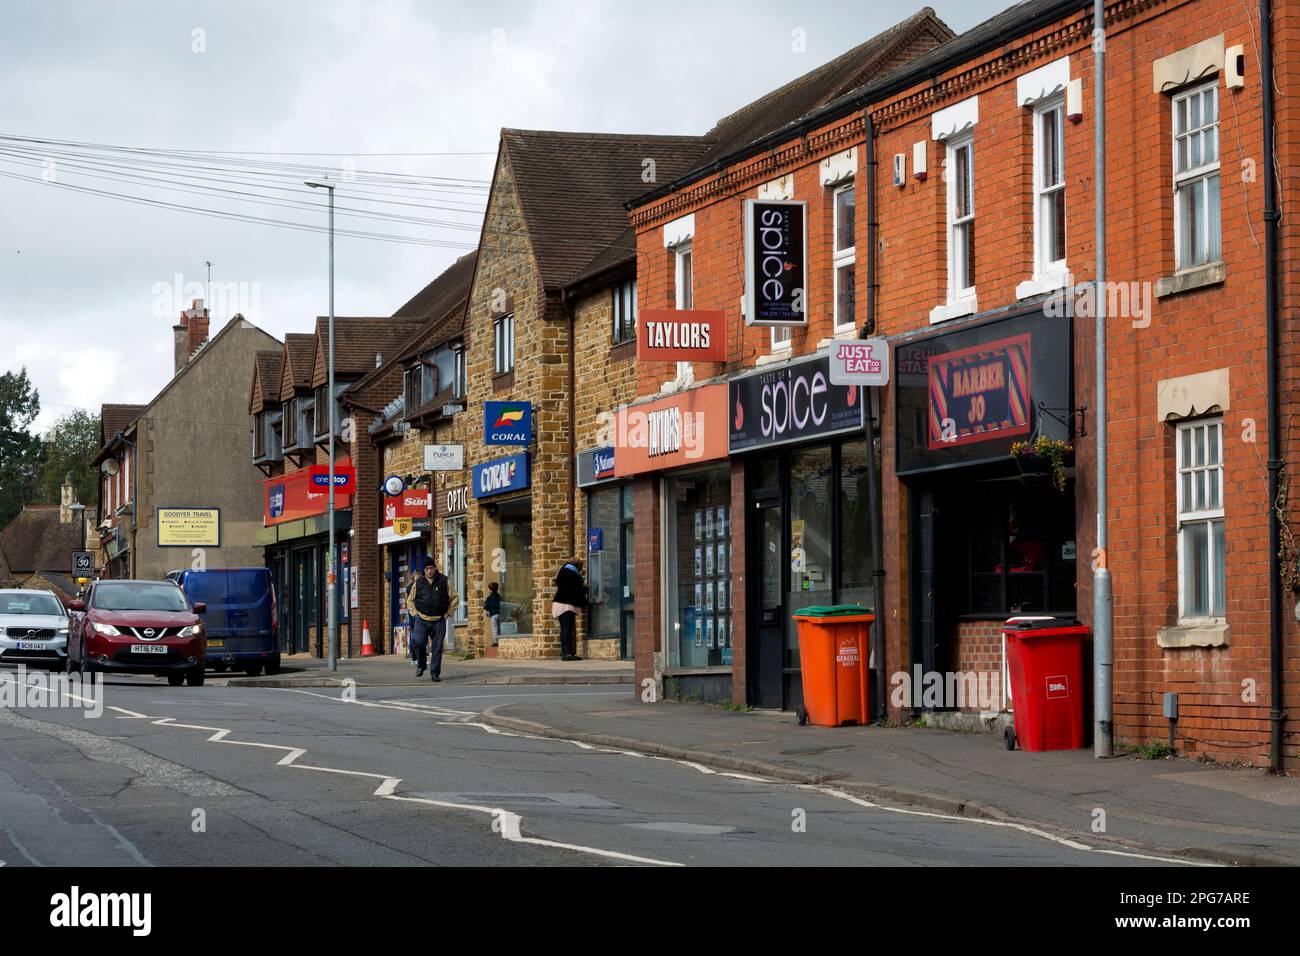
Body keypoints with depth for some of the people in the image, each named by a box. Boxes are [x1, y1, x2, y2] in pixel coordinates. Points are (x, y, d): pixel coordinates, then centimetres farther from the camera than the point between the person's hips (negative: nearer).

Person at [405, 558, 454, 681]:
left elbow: (454, 598, 10)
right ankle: (420, 666, 4)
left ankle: (435, 673, 9)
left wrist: (447, 613, 2)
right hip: (422, 620, 0)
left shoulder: (444, 582, 2)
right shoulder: (418, 583, 5)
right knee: (418, 642, -18)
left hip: (439, 621, 0)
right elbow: (410, 601, 17)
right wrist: (416, 614, 4)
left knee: (437, 648, -1)